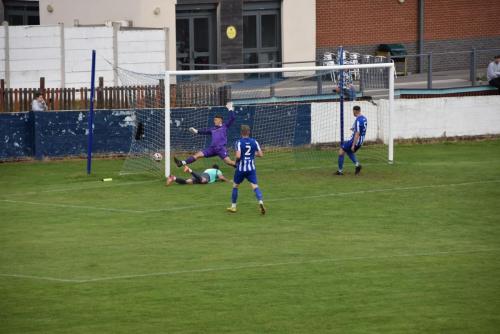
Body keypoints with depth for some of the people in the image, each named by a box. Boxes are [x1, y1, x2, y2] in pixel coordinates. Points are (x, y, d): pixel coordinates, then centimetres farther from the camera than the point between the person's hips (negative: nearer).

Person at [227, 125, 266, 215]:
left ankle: (233, 206, 23)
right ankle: (260, 202, -29)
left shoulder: (239, 142, -11)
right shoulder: (254, 142, 1)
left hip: (240, 168, -2)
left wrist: (236, 161, 0)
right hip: (251, 169, 2)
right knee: (255, 186, -4)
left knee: (235, 186, 16)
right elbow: (261, 154, 1)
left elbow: (238, 156, -21)